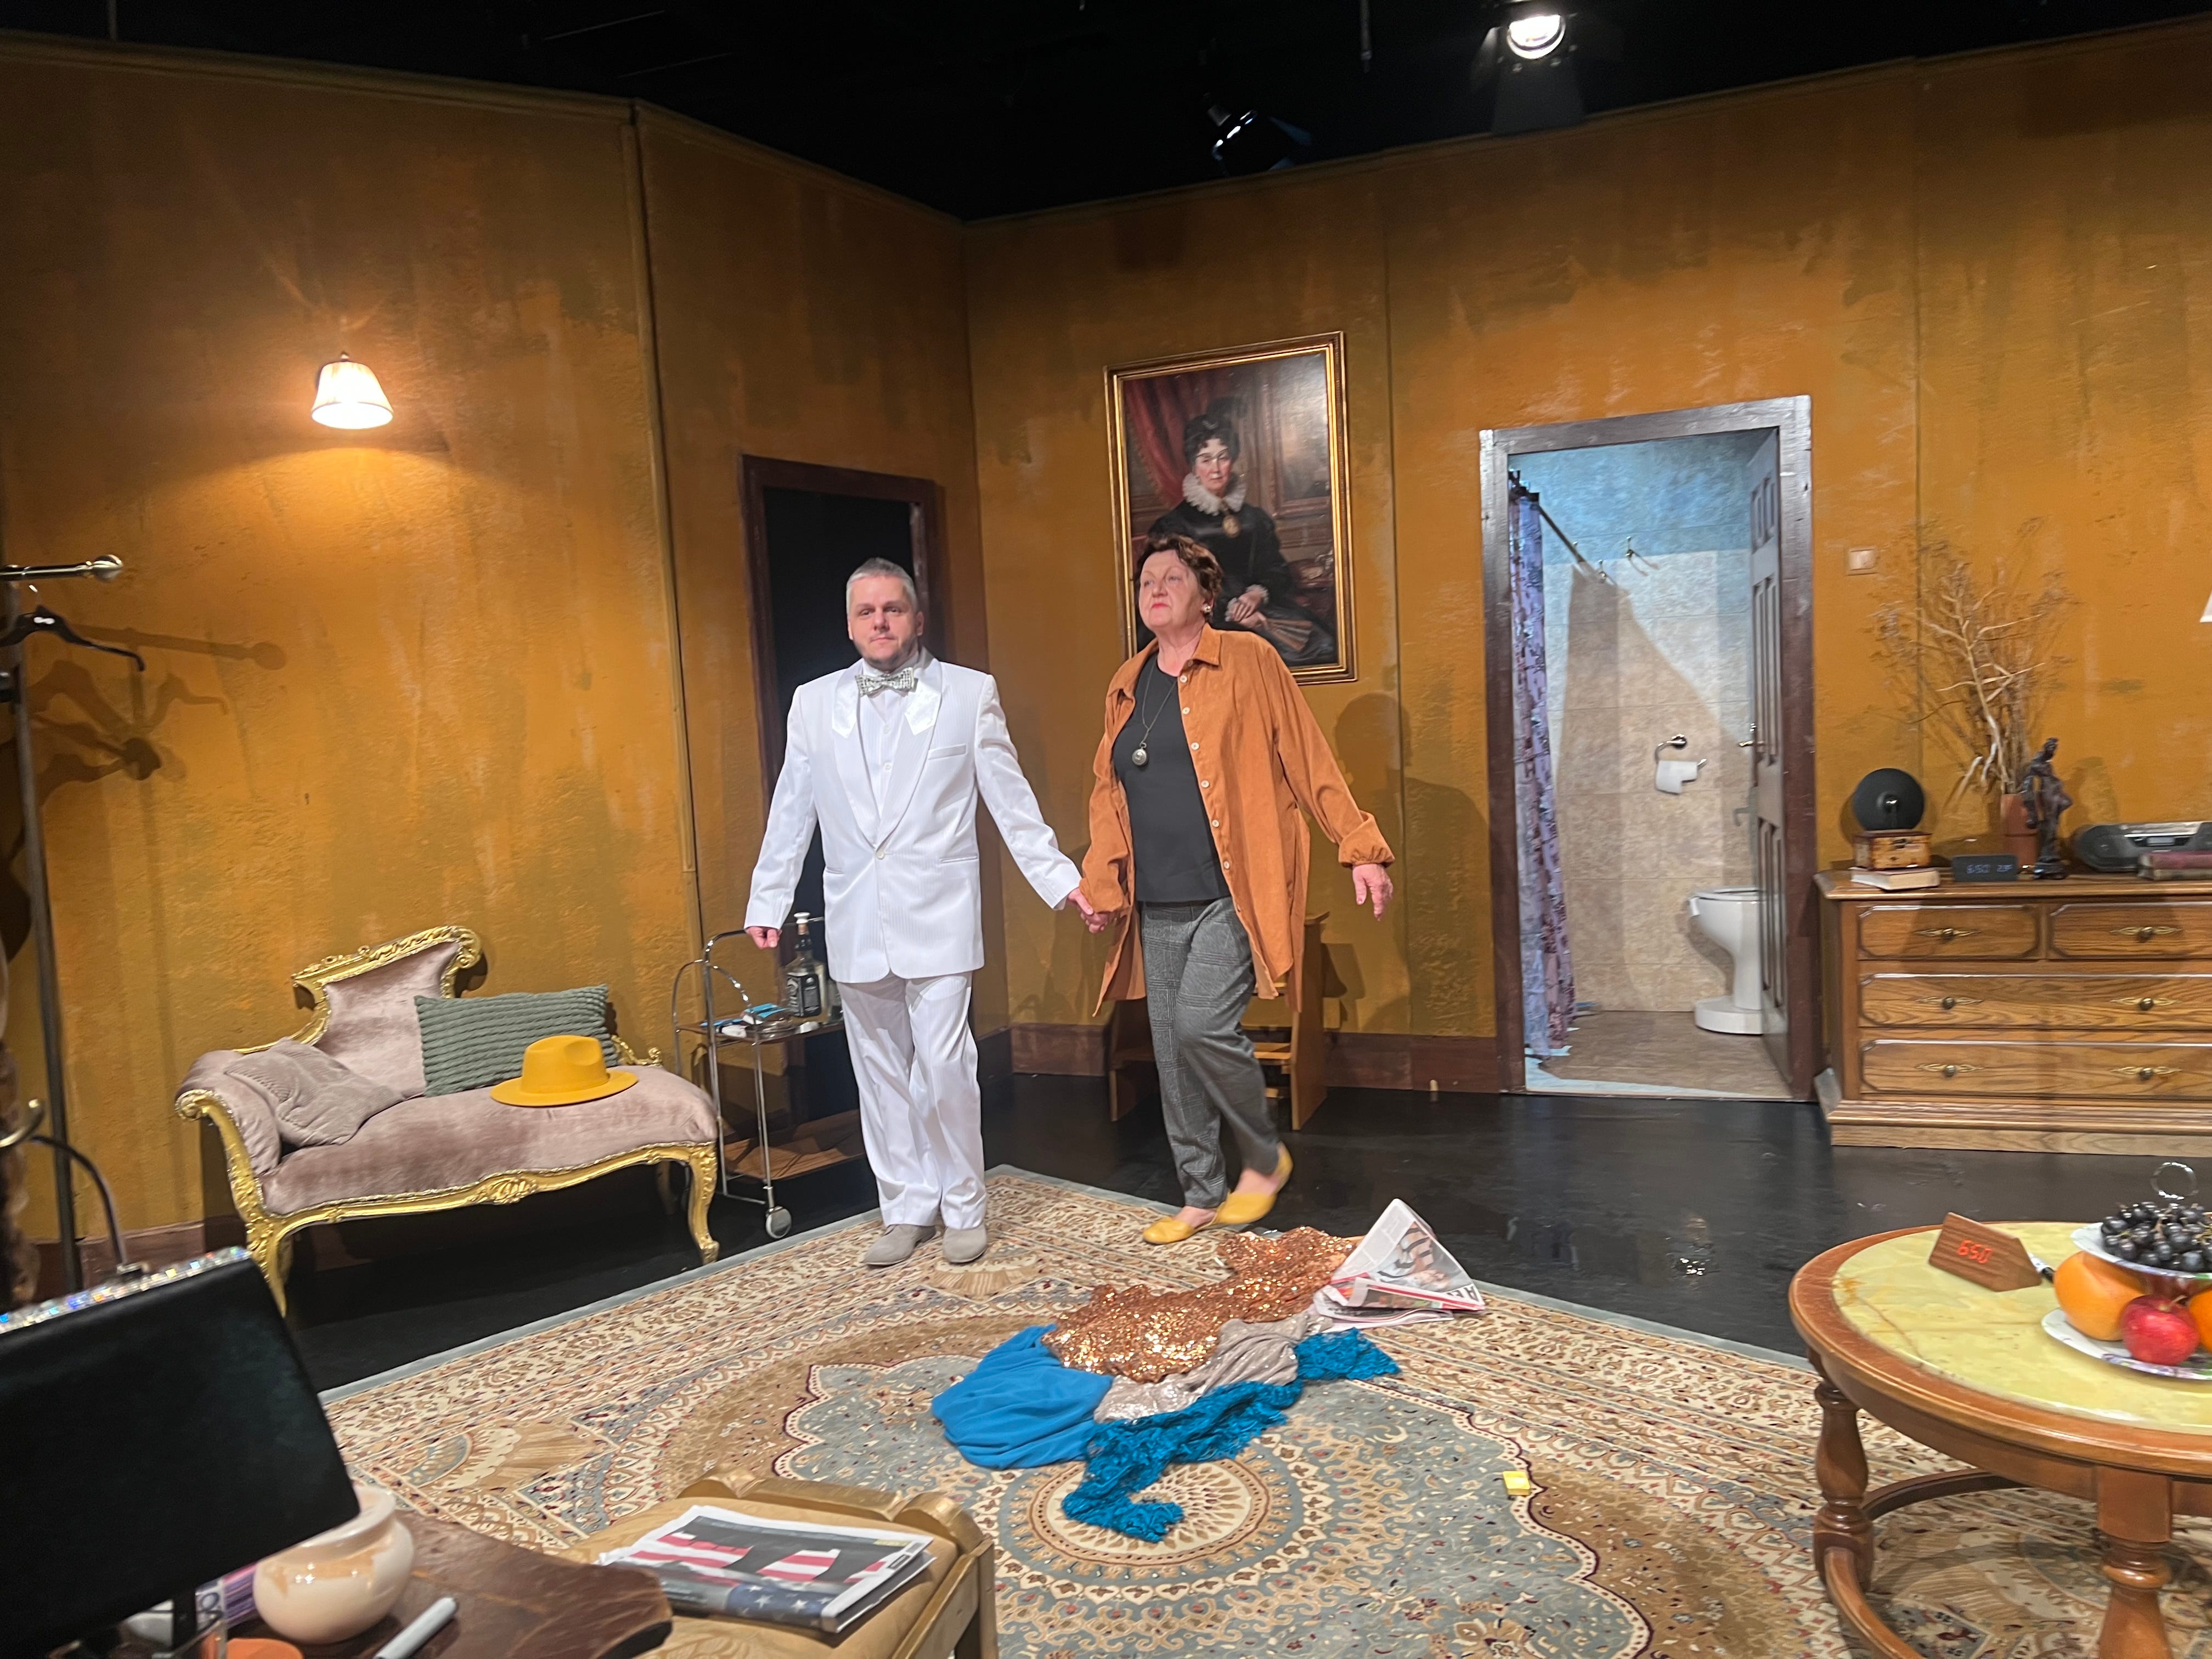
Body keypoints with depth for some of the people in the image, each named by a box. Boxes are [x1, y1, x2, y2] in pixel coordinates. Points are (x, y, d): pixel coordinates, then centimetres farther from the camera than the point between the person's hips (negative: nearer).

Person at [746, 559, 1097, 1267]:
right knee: (880, 1072, 9)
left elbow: (1011, 799, 3)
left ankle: (962, 1208, 11)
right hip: (855, 920, 3)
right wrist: (767, 901, 11)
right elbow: (791, 811, 12)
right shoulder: (814, 703, 9)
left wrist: (1057, 877, -1)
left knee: (944, 1064, -7)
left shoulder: (970, 693, 3)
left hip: (937, 915, -3)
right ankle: (906, 1210, 22)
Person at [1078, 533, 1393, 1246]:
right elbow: (1107, 788, 19)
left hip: (1234, 895, -6)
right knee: (1172, 1051, 8)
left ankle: (1265, 1155, 8)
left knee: (1202, 1026, -18)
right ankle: (1202, 1196, 23)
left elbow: (1309, 760, -2)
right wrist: (1100, 881, 9)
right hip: (1158, 906, 6)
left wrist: (1360, 849, -6)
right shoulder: (1126, 686, 14)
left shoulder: (1247, 660, -1)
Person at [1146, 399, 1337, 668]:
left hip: (1259, 609, 5)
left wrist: (1258, 594, -8)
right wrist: (1232, 612, -14)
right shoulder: (1175, 523, 7)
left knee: (1322, 643, -23)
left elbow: (1278, 572, 16)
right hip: (1211, 621, -4)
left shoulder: (1255, 517, 20)